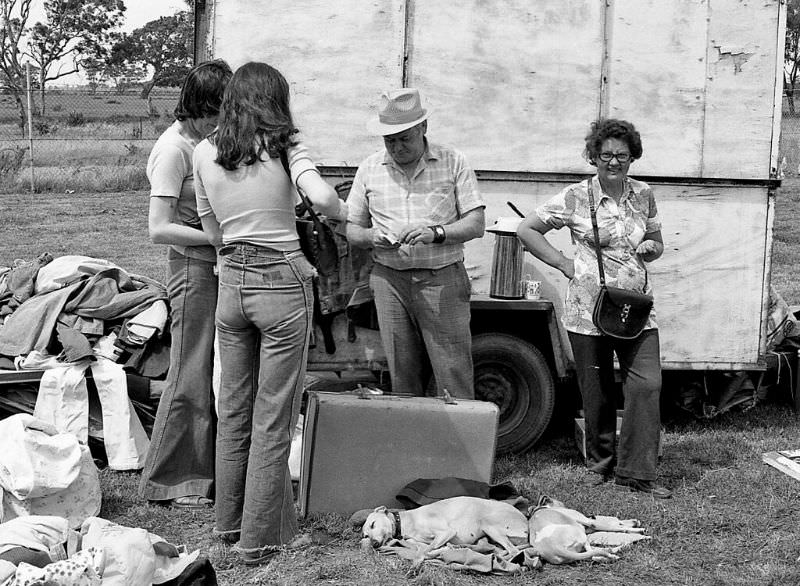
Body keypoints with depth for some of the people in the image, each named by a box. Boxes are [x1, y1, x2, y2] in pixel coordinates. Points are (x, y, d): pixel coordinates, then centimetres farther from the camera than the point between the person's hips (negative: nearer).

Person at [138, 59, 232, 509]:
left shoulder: (206, 139, 9)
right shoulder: (174, 148, -15)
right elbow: (160, 228, -19)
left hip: (221, 268, 8)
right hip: (195, 268, -8)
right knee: (192, 378, -2)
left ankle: (206, 471, 21)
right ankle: (170, 482, 9)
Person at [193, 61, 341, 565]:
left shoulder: (205, 153, 5)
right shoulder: (284, 145, -7)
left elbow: (212, 230, 11)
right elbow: (322, 197, -22)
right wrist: (340, 214, -2)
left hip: (231, 282, 5)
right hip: (283, 284, -5)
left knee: (234, 411, 17)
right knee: (273, 420, 3)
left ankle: (230, 522, 29)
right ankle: (261, 539, 9)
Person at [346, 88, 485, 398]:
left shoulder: (453, 163, 3)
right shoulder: (369, 168, 9)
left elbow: (476, 223, -1)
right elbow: (352, 230, 11)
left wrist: (436, 233, -18)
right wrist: (371, 237, -12)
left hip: (443, 280, -2)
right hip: (390, 280, 2)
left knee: (455, 378, -6)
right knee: (402, 379, 5)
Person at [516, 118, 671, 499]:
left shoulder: (643, 196, 8)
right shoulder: (576, 198, -4)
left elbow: (657, 245, 21)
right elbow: (526, 230, 0)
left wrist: (651, 247, -4)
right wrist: (563, 264, -5)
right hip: (590, 309, -3)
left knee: (647, 385, -8)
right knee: (597, 392, 7)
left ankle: (636, 472, 1)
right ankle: (599, 463, 27)